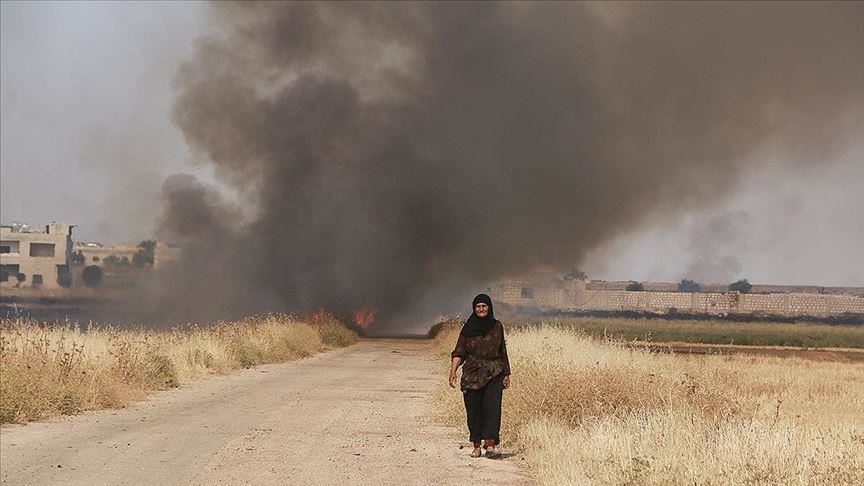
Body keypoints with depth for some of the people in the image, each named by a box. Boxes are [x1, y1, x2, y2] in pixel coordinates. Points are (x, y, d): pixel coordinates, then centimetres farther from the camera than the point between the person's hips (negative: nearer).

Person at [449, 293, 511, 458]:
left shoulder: (497, 326, 6)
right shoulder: (468, 328, 4)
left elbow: (502, 351, 11)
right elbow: (459, 352, 2)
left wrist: (507, 374, 8)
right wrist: (453, 370, -13)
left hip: (494, 375, -1)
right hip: (472, 375, 1)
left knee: (492, 408, -12)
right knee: (473, 410, 2)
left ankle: (490, 445, -19)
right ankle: (476, 446, 12)